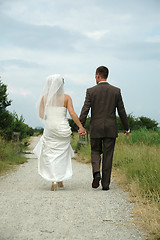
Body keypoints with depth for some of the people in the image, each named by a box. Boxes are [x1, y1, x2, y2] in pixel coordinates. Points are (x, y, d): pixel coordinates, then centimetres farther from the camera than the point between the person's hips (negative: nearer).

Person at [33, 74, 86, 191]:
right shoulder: (66, 97, -2)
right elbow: (72, 113, -10)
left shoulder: (45, 97, 0)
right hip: (63, 129, 0)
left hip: (50, 128, 0)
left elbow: (41, 114, -2)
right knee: (62, 154, 15)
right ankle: (60, 180, 19)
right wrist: (81, 127, -5)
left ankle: (54, 180, -8)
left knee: (49, 155, 6)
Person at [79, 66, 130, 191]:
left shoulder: (91, 91, -3)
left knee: (95, 151, 16)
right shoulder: (116, 91, 2)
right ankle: (105, 183, 7)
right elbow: (121, 111, 4)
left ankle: (96, 172, -9)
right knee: (108, 155, 6)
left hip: (96, 129, -1)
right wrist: (126, 128, 13)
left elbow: (85, 110, -7)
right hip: (111, 129, 1)